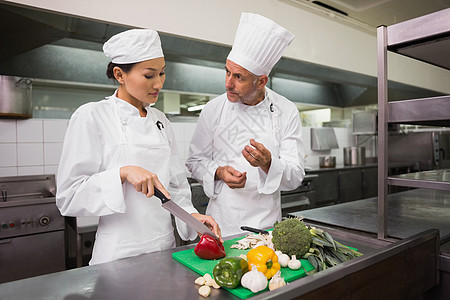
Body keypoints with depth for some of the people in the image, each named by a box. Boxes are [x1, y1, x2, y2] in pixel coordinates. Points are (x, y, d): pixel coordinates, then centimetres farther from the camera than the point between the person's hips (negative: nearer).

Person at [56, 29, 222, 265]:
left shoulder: (160, 120, 6)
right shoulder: (91, 117, -11)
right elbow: (68, 196, -14)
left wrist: (191, 214, -4)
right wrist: (122, 173, -25)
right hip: (120, 253, -5)